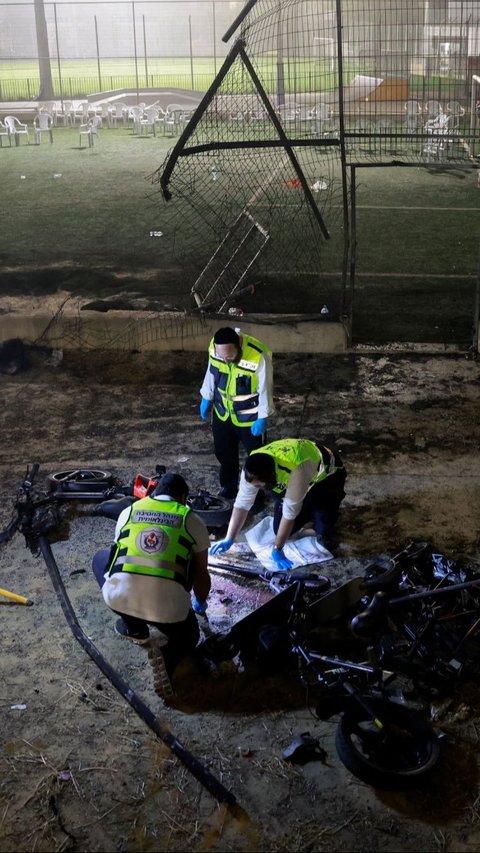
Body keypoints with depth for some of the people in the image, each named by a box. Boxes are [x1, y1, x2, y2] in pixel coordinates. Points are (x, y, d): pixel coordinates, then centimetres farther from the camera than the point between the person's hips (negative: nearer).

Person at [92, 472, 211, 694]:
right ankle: (172, 650, -1)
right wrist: (200, 603, 45)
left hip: (119, 597, 1)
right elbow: (201, 575, 23)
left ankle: (133, 626, 24)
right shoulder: (192, 520, 14)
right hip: (167, 605, 0)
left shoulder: (128, 511, 20)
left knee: (102, 558, 32)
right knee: (186, 632, 33)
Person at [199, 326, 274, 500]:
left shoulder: (258, 356, -33)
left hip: (249, 417, -4)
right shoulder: (214, 347, -18)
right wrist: (206, 398, 9)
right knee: (224, 453, 19)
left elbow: (265, 389, -20)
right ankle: (228, 488, 40)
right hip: (222, 412, 4)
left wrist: (262, 418, -15)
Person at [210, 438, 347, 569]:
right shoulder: (252, 468, -28)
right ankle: (309, 511, 24)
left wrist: (277, 549, -32)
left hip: (327, 474, -5)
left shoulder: (296, 469, -46)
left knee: (323, 536, -19)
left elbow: (290, 511, -39)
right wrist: (229, 540, -23)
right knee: (280, 530, -2)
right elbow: (242, 503, -20)